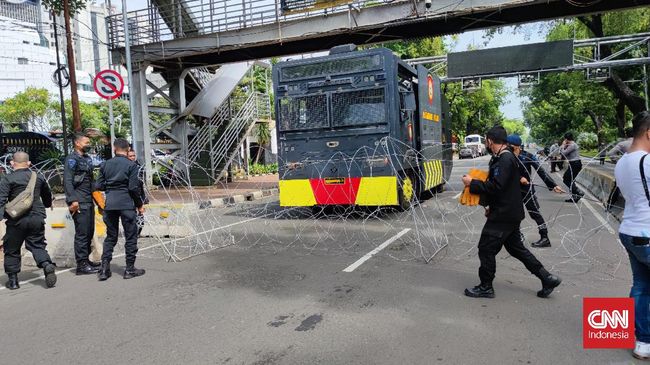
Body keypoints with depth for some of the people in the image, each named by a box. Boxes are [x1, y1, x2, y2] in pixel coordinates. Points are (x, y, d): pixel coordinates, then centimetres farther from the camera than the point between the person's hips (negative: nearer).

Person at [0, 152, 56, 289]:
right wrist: (47, 205, 44)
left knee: (12, 249, 12)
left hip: (17, 220, -3)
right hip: (37, 218, 3)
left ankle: (13, 280, 16)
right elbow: (47, 196, 25)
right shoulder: (39, 177, 9)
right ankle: (47, 265, -15)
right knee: (38, 246, 10)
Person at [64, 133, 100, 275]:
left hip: (89, 201, 9)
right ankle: (81, 265, -3)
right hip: (79, 203, -9)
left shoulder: (87, 158, 18)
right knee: (82, 233, -7)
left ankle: (86, 260, 23)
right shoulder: (72, 159, -8)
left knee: (89, 232, 13)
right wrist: (72, 200, -22)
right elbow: (67, 182, -16)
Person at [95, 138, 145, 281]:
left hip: (110, 204, 4)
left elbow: (98, 186, 6)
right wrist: (140, 205, 0)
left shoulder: (106, 164, 7)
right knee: (131, 236, 5)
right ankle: (130, 269, 9)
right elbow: (133, 187, -11)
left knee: (110, 236, 14)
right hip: (126, 204, -4)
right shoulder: (131, 165, -6)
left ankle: (104, 269, 8)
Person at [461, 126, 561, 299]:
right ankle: (547, 278, 23)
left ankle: (485, 287, 13)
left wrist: (472, 183, -18)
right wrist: (491, 205, 19)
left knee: (486, 249, 0)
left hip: (504, 215, -10)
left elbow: (496, 186, -27)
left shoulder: (505, 159, -19)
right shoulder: (504, 158, 13)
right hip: (508, 213, 10)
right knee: (515, 247, 18)